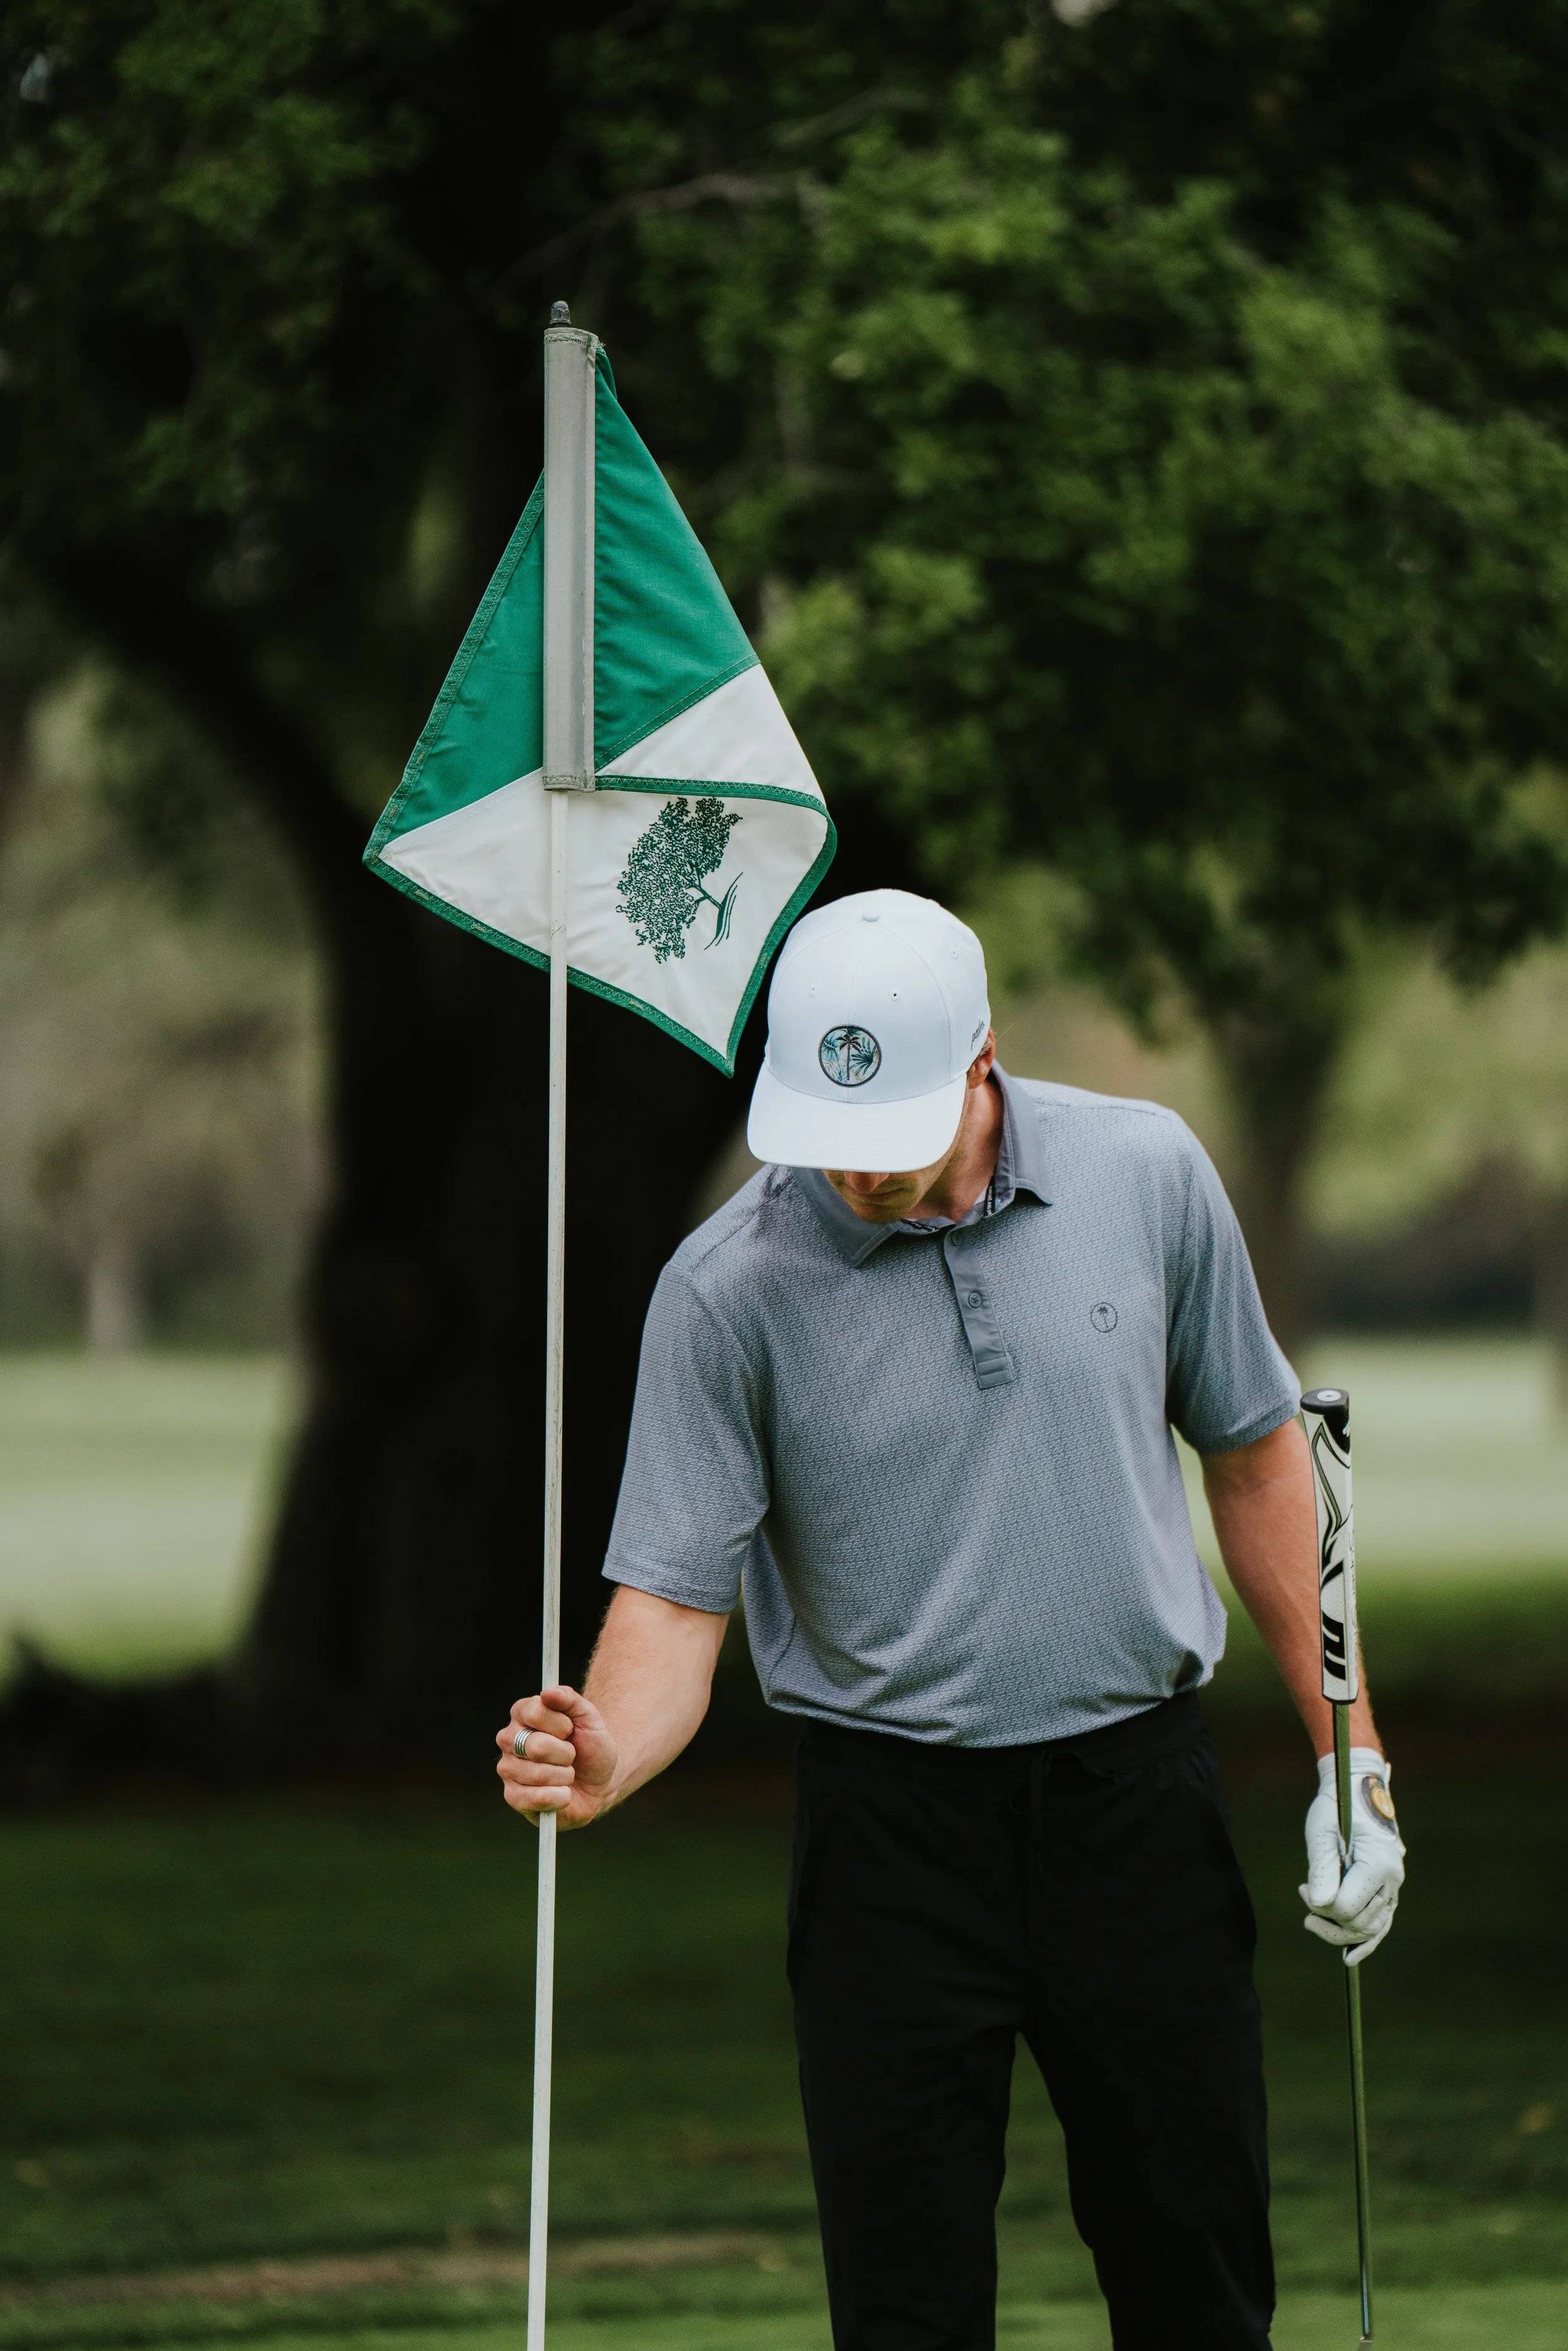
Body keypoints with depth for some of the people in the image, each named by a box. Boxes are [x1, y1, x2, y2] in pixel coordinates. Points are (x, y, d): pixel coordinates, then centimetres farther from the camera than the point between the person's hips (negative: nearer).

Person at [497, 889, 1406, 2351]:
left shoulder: (1147, 1174, -3)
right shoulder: (728, 1287, -11)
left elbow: (1253, 1453, 9)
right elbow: (675, 1589, -9)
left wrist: (1345, 1751, 9)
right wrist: (608, 1758, -31)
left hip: (1137, 1790, 2)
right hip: (894, 1828, -2)